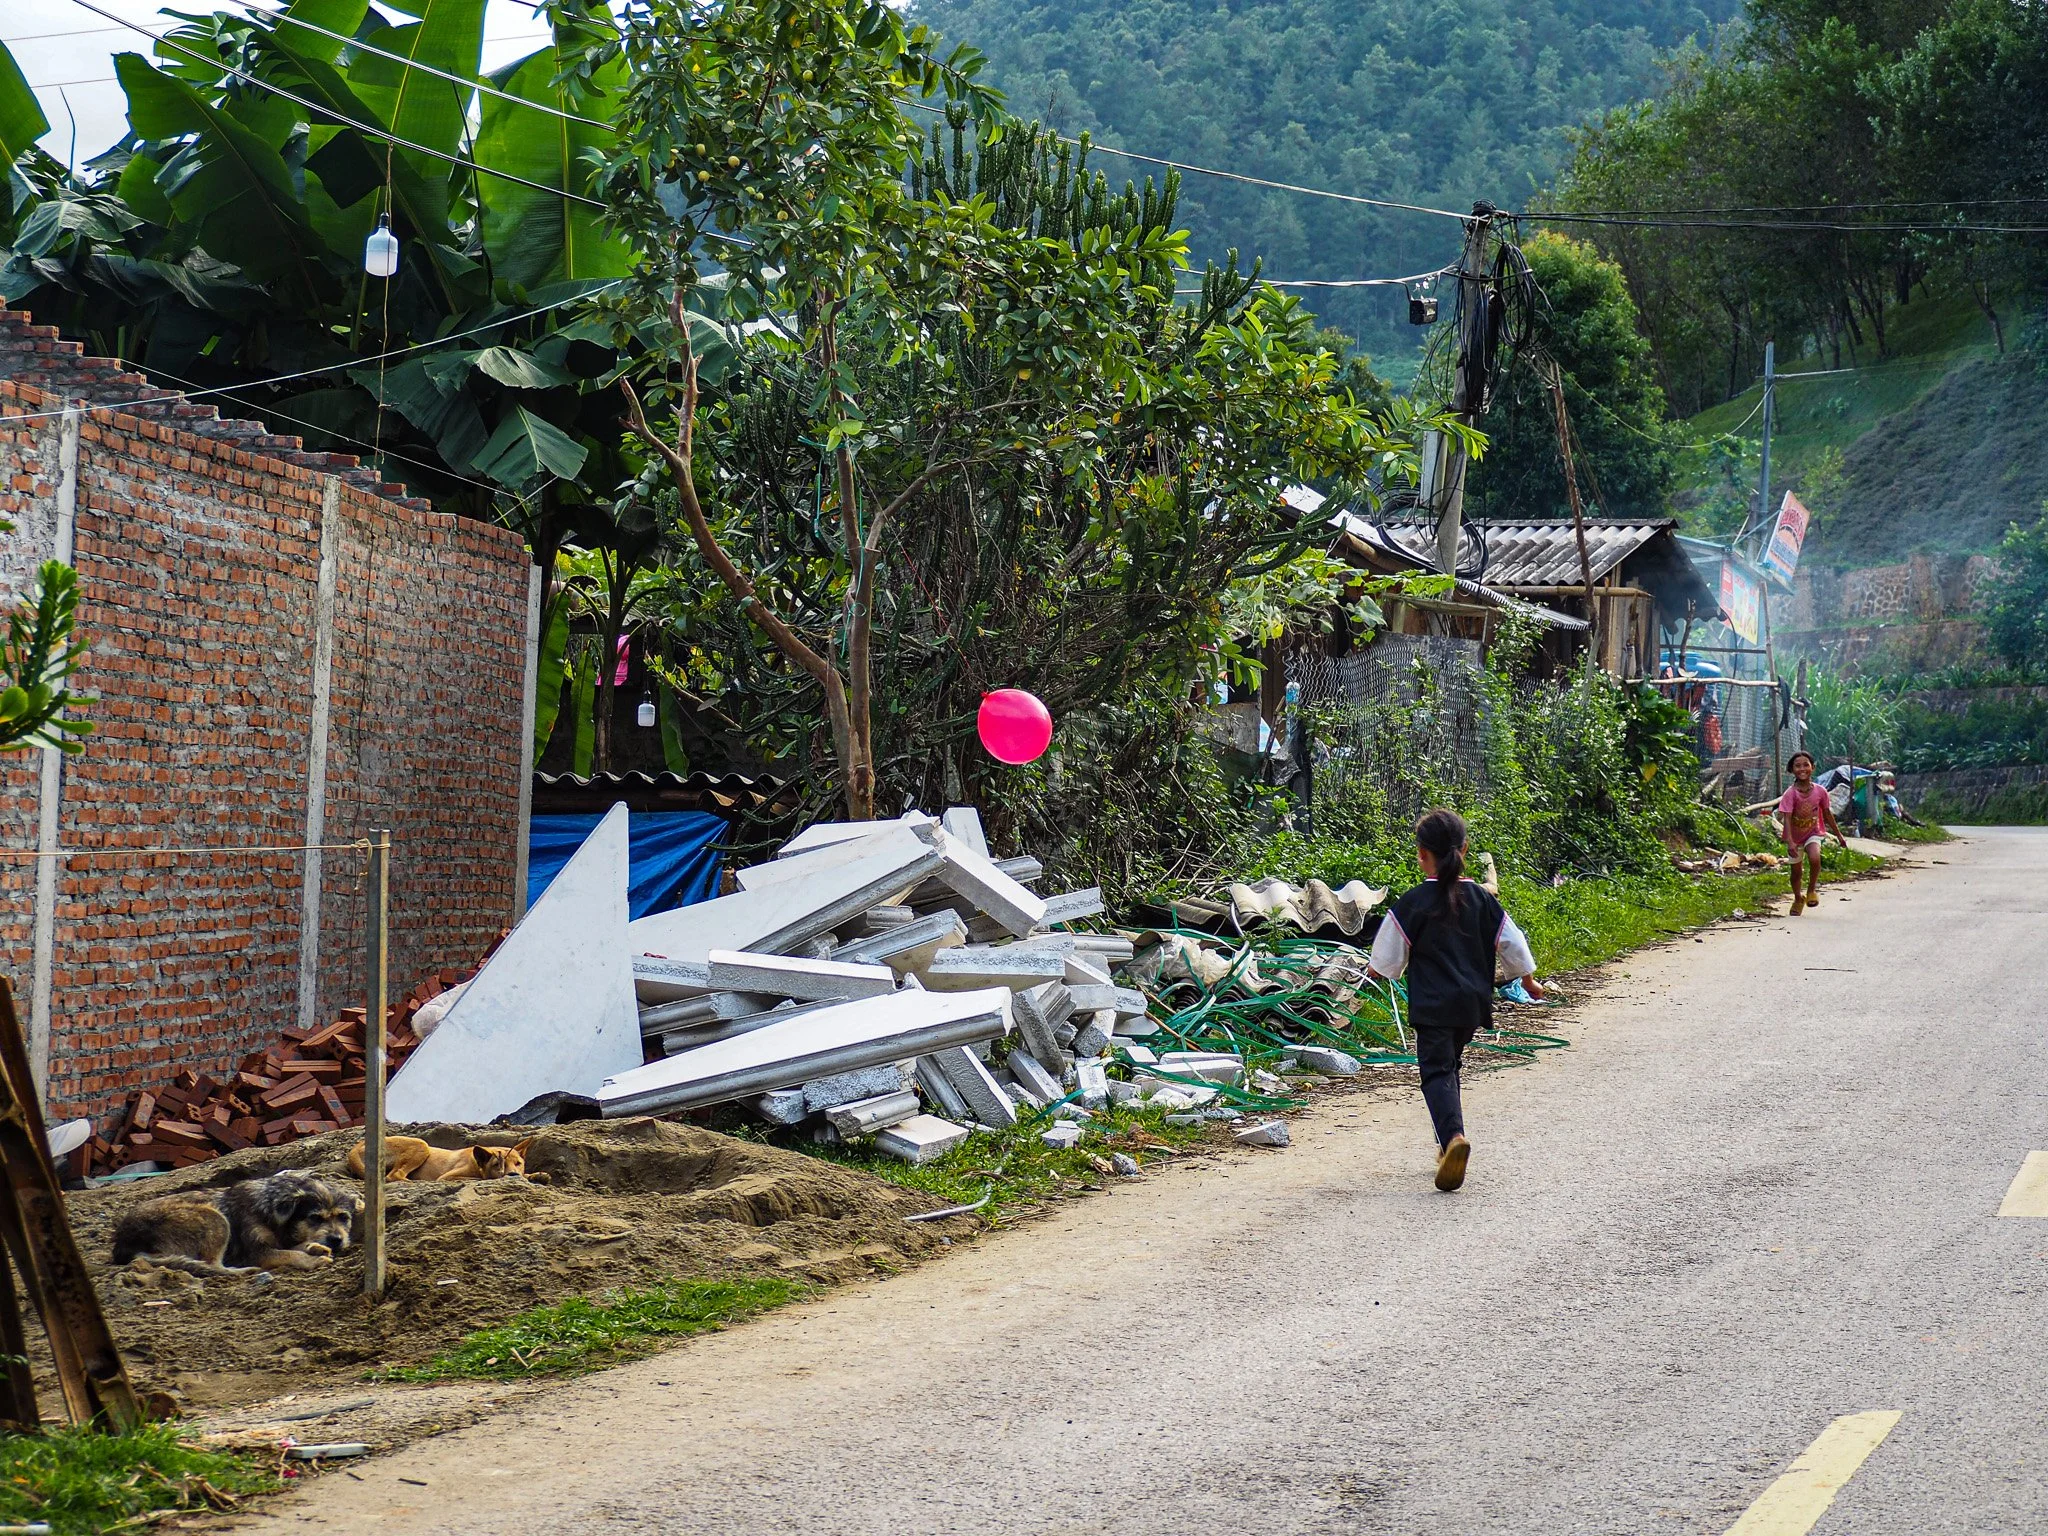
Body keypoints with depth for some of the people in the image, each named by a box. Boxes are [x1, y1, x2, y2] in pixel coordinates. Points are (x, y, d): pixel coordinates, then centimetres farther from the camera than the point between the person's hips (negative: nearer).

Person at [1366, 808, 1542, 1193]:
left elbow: (1387, 959, -1)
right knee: (1449, 1066, 21)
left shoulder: (1411, 904, -10)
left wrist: (1376, 970, 23)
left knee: (1436, 1071, -7)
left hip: (1433, 1005, -5)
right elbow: (1511, 944, 12)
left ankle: (1453, 1136, -31)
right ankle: (1449, 1145, 24)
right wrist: (1529, 979, 28)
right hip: (1473, 1002, 5)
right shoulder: (1481, 898, 2)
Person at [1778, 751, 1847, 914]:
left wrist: (1839, 835, 11)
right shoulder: (1790, 794, -22)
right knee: (1796, 871, 10)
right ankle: (1798, 899, 38)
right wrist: (1790, 842, -41)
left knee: (1814, 859, -28)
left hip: (1813, 833, 1)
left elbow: (1827, 815, 2)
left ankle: (1812, 890, -1)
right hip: (1795, 836, 0)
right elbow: (1786, 818, -28)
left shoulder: (1820, 791, -13)